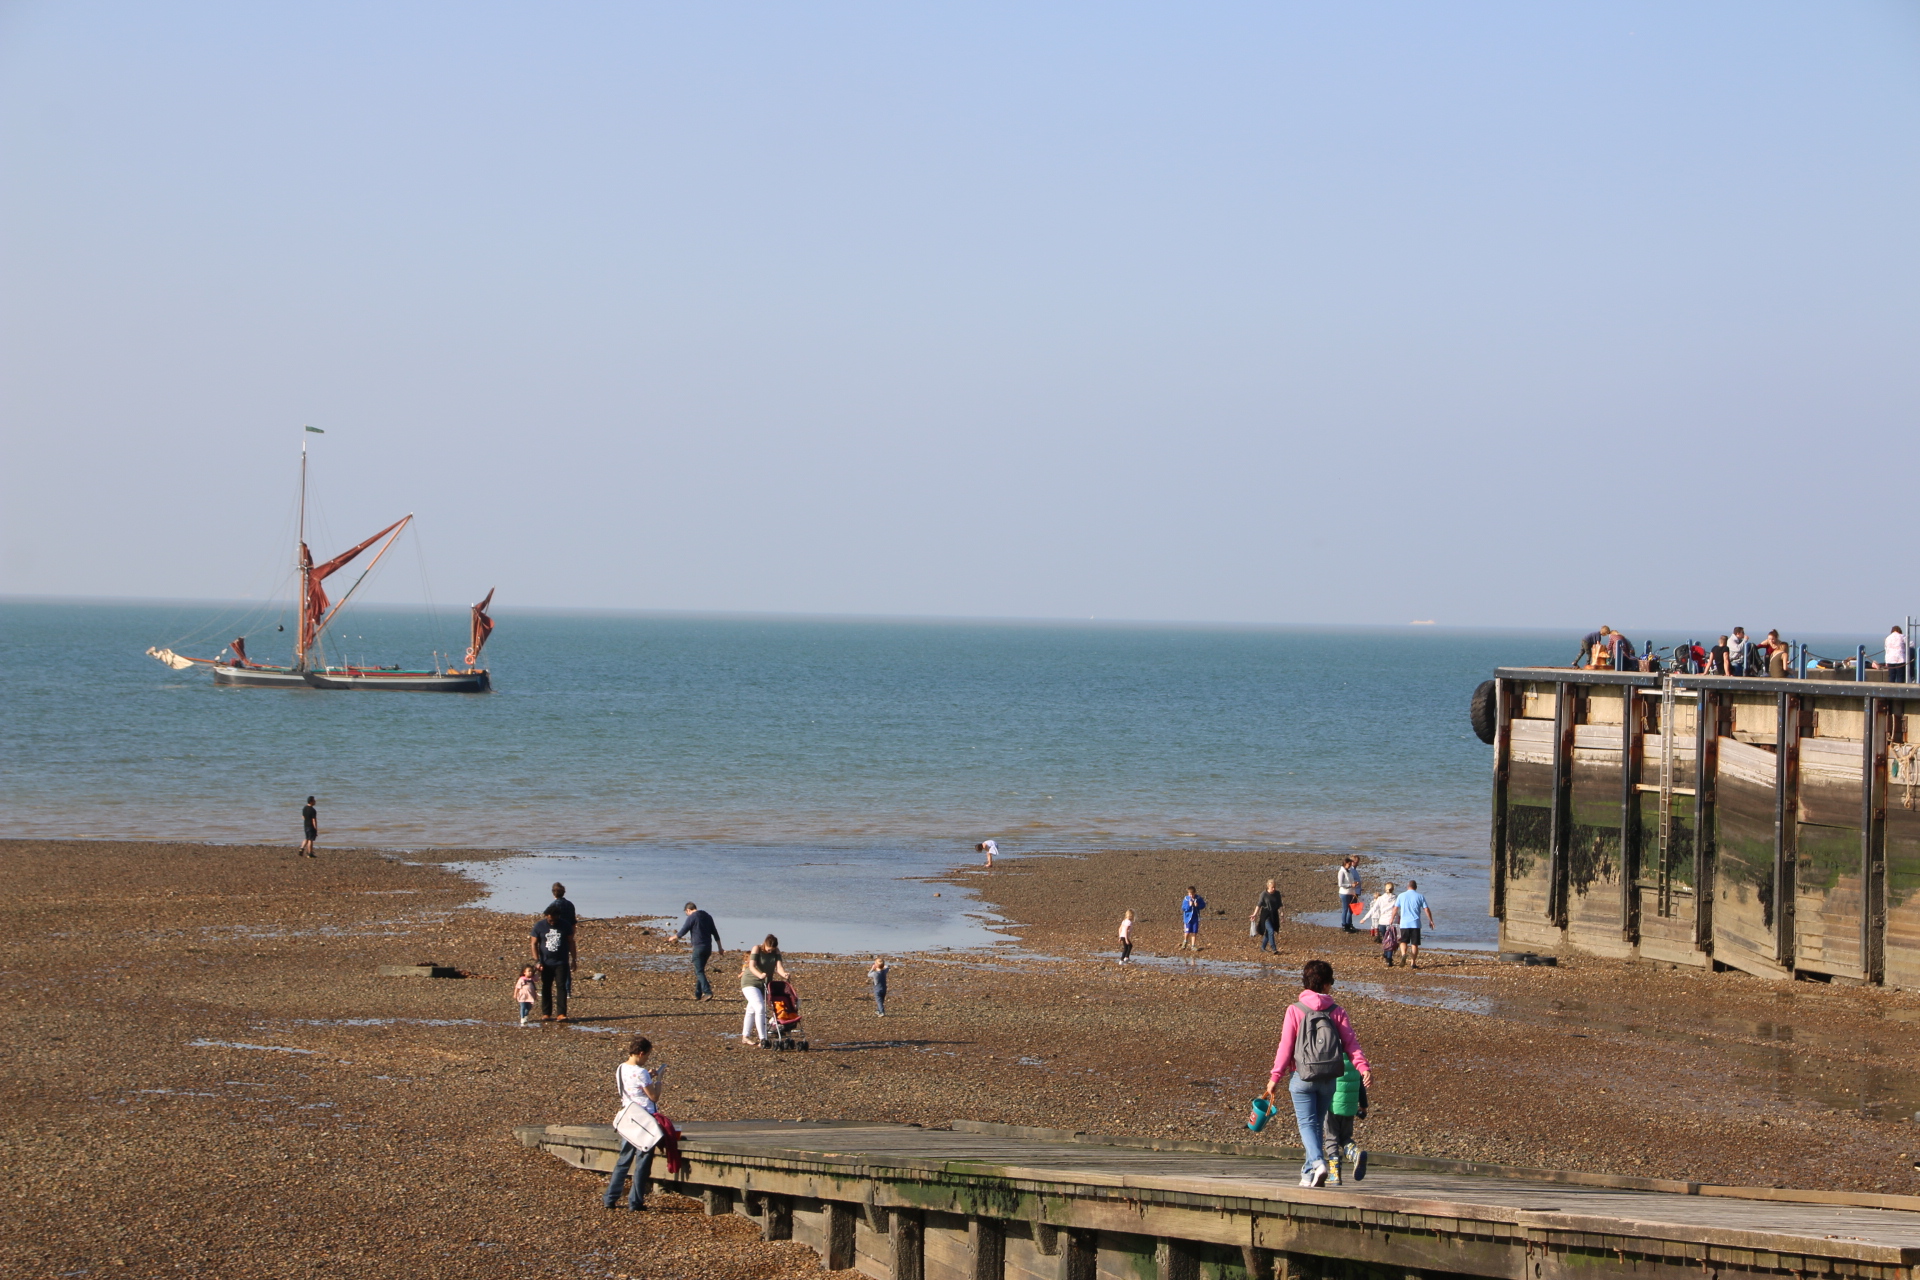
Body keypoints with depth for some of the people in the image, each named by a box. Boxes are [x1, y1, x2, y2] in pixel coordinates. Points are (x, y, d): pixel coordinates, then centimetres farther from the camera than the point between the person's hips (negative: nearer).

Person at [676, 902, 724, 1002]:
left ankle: (708, 992, -22)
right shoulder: (707, 916, 14)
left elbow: (683, 931, -6)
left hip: (698, 947, -7)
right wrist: (720, 948, 22)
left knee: (699, 971, -8)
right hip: (708, 947, 7)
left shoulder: (692, 918, -7)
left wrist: (674, 937, 15)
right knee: (700, 970, 16)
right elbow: (715, 933, 17)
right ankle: (698, 995, 18)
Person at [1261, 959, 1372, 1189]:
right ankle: (1309, 1174, 17)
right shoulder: (1337, 1012, 3)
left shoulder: (1295, 1010, -4)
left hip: (1303, 1079, -3)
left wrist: (1275, 1077, -3)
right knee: (1318, 1124, 14)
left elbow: (1286, 1046, -6)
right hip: (1328, 1079, 3)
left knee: (1307, 1124, -2)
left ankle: (1317, 1163, -26)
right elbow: (1350, 1043, -7)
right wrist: (1364, 1068, -11)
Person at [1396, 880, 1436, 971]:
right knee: (1414, 943, 6)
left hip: (1404, 923, 1)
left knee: (1404, 941, 12)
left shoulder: (1402, 896, 4)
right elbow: (1426, 909, 0)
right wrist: (1430, 921, 9)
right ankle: (1413, 963, 4)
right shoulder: (1420, 896, 2)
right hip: (1415, 923, -1)